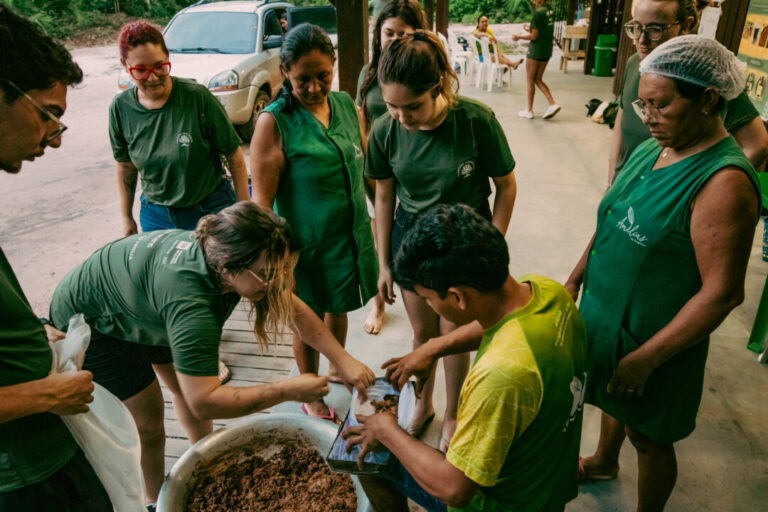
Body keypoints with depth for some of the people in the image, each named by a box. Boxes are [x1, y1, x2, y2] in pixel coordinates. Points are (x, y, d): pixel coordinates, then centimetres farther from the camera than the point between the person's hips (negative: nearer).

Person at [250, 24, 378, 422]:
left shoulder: (346, 105, 0)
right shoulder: (274, 121, -17)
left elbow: (367, 164, 12)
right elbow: (262, 200, -17)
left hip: (352, 234, 5)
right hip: (308, 242, -5)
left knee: (338, 308, 23)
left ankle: (338, 367, 50)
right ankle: (311, 396, 38)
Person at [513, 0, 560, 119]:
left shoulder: (538, 12, -16)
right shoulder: (549, 11, 9)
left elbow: (534, 36, -17)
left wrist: (519, 36, -3)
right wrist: (530, 29, 19)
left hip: (536, 50, -8)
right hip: (547, 51, 8)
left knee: (530, 80, 5)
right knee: (538, 80, 16)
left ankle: (529, 111, 12)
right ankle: (553, 104, 4)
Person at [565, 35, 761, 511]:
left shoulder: (724, 181, -26)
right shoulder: (652, 151, -1)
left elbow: (722, 293, -26)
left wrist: (646, 357, -23)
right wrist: (576, 278, 9)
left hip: (653, 337, -7)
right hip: (607, 314, 7)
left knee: (649, 437, 15)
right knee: (612, 400, 30)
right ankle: (603, 462, 58)